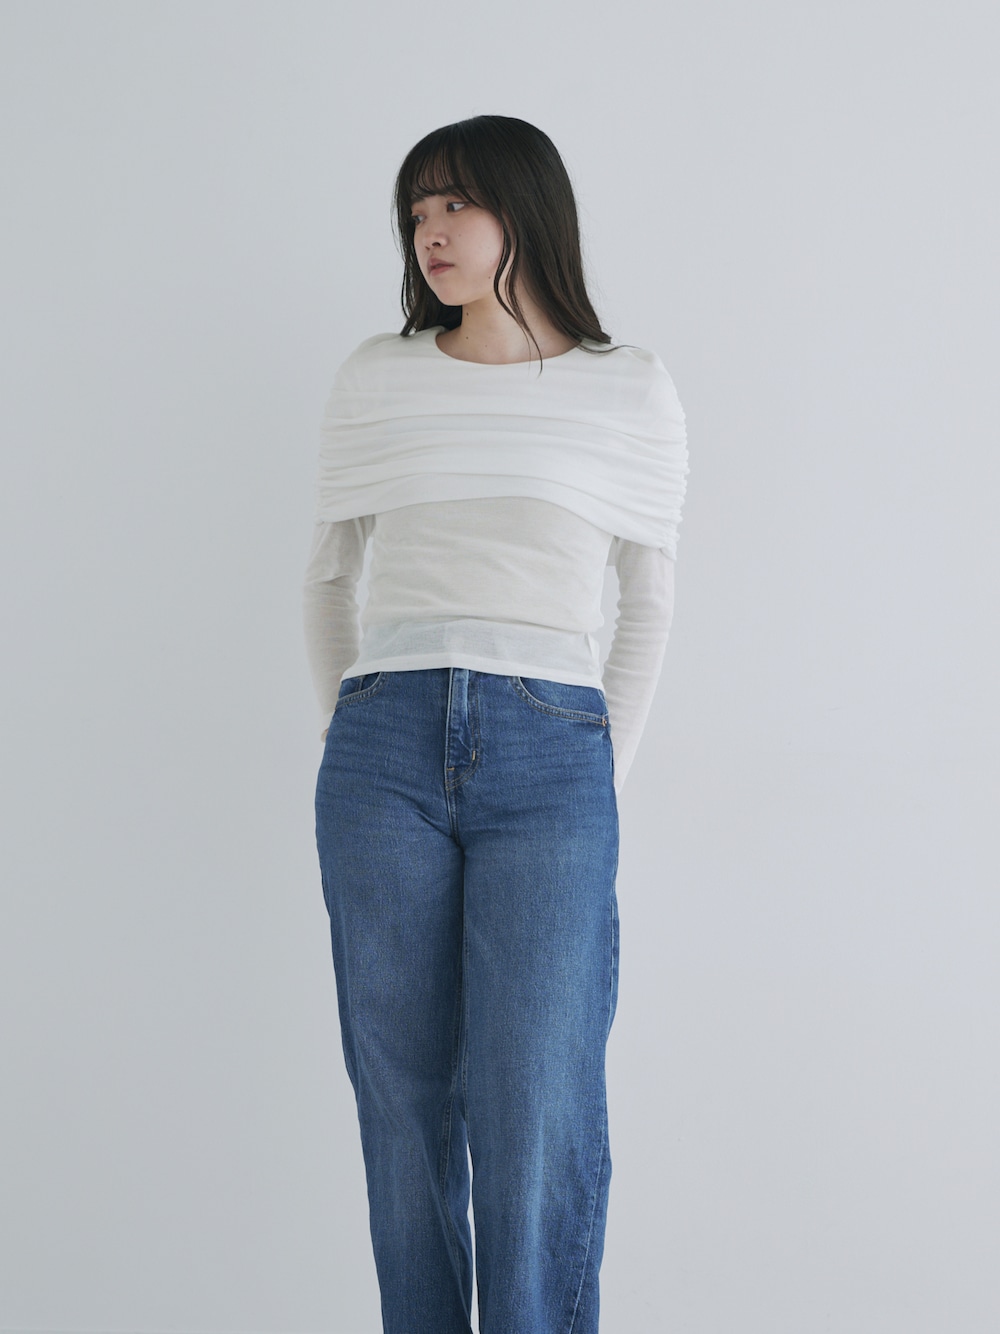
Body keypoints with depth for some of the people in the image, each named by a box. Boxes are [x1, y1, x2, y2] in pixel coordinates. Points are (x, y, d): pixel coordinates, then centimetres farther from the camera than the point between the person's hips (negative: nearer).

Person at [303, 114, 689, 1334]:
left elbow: (648, 601, 13)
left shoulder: (631, 390, 7)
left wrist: (604, 776, 9)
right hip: (384, 753, 2)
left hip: (549, 760, -2)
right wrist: (354, 737, 14)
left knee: (535, 1119, -5)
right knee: (404, 1108, 7)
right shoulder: (375, 378, 12)